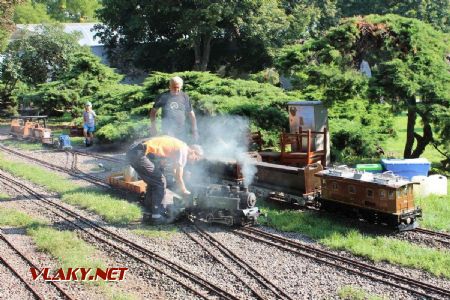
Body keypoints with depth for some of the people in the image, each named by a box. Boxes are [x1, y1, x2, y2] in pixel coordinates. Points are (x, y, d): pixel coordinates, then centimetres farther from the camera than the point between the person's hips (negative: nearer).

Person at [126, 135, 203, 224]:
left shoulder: (176, 146, 24)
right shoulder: (183, 150, -4)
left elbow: (175, 171, 38)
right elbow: (178, 177, -2)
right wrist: (184, 191, 14)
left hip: (133, 151, 10)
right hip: (138, 154, -10)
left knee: (154, 182, 21)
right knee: (160, 182, -1)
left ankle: (148, 212, 27)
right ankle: (156, 216, 3)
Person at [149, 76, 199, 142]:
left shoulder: (185, 97, 6)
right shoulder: (163, 97, 1)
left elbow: (191, 114, 12)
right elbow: (153, 111, 11)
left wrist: (195, 131, 8)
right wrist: (153, 127, 3)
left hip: (182, 133, 3)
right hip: (167, 132, -2)